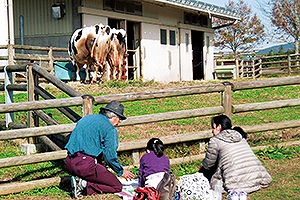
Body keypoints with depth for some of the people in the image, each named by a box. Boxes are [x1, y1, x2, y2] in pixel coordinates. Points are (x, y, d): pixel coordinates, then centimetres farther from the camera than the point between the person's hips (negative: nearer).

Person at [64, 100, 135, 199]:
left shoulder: (86, 118, 21)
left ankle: (79, 181, 0)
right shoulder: (110, 129, -2)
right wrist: (121, 171, 13)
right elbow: (110, 156, -5)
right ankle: (84, 185, -13)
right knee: (117, 186, 1)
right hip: (86, 164, -8)